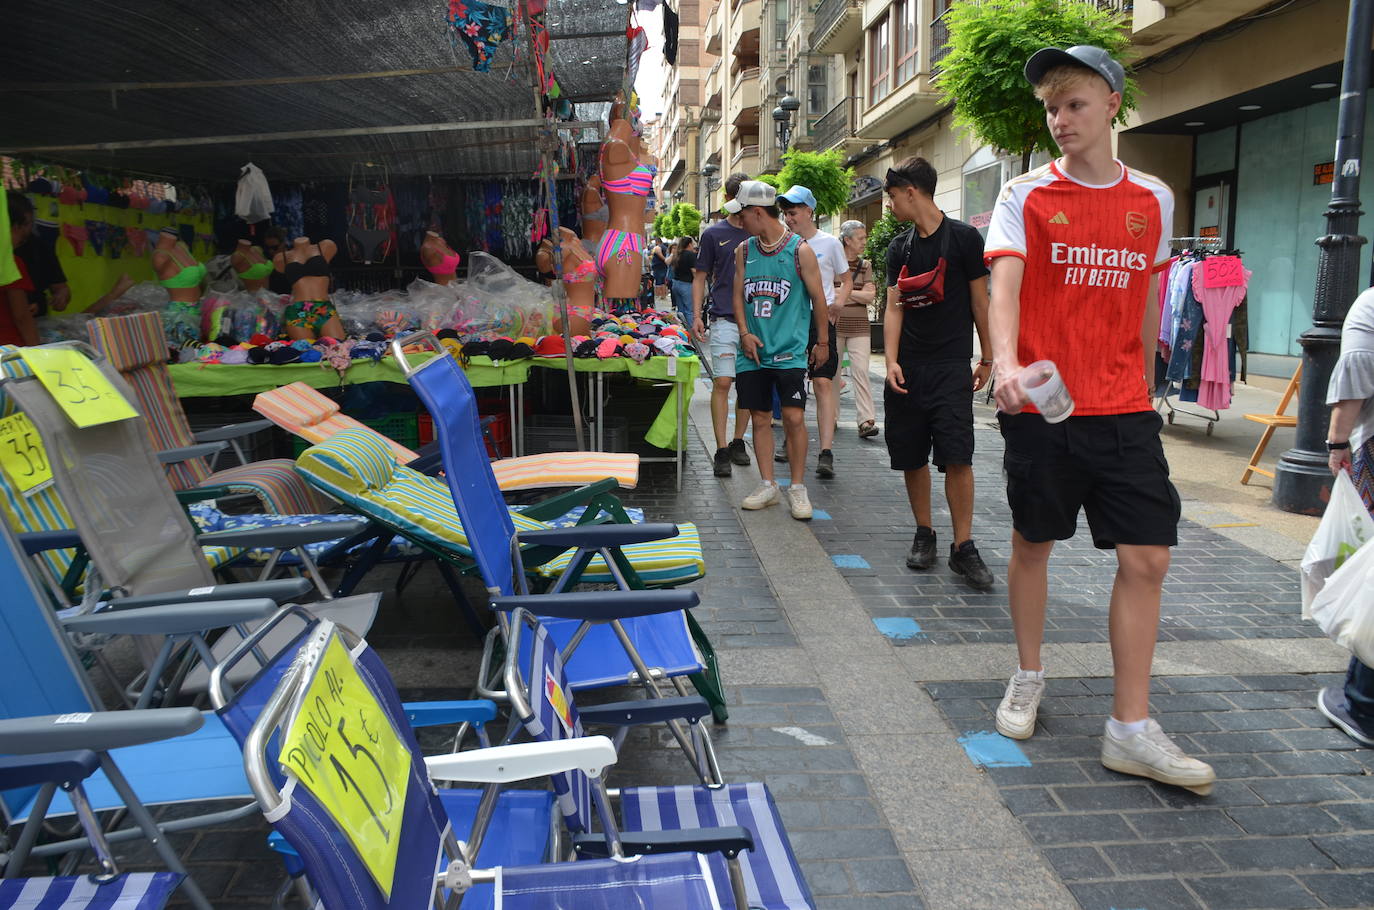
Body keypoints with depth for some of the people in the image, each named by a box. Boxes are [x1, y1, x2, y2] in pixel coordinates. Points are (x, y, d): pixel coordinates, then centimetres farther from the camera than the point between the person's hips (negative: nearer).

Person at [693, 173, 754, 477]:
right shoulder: (714, 234, 6)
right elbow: (700, 277, 8)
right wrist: (697, 315, -3)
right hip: (724, 319, -2)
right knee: (722, 383, -9)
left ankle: (738, 441, 21)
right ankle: (721, 450, -5)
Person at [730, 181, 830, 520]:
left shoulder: (800, 250, -5)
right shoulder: (744, 250, 8)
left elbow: (817, 298, 1)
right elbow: (738, 295, 13)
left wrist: (822, 342, 5)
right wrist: (745, 333, -2)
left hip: (789, 351, -4)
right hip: (753, 351, 4)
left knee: (794, 417, -10)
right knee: (760, 418, 8)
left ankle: (797, 488, 4)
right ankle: (768, 485, 19)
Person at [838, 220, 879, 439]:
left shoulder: (865, 265, 11)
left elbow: (870, 296, 0)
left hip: (859, 327, 2)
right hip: (834, 324, -1)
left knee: (860, 372, -9)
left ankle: (866, 421, -15)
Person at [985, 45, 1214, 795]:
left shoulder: (1153, 200, 9)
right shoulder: (1026, 196, -2)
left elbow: (1147, 303, 18)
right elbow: (1004, 286, -17)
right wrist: (1006, 363, -35)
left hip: (1124, 411, 3)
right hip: (1041, 406, -3)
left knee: (1147, 557, -2)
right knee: (1033, 543, 9)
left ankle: (1131, 729, 7)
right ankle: (1028, 679, 31)